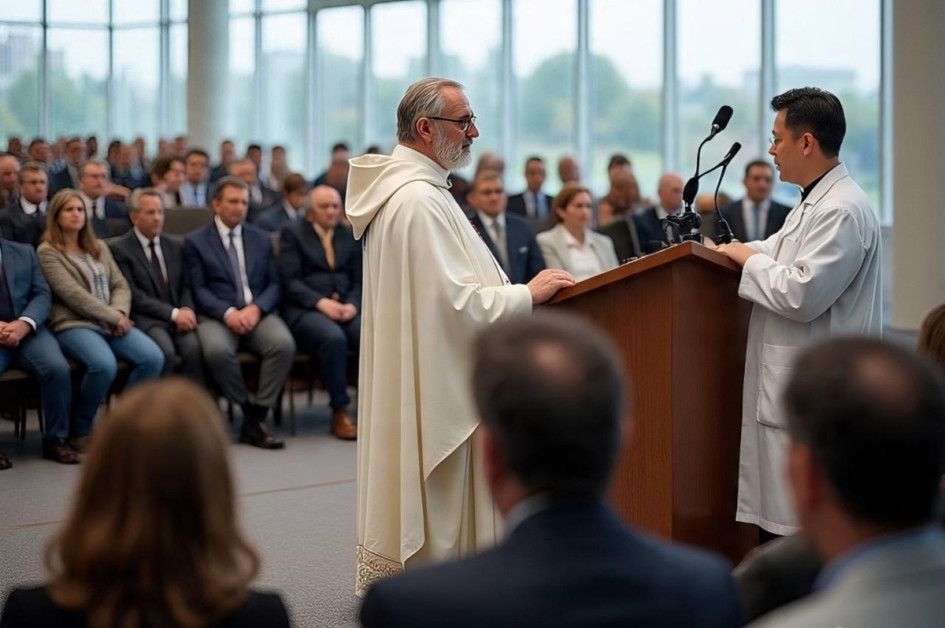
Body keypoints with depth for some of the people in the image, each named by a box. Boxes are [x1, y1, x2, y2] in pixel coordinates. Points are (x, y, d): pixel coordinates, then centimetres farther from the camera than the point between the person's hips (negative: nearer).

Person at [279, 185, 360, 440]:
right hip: (305, 310, -4)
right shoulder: (292, 233, 7)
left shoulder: (349, 235, 20)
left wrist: (352, 305, -7)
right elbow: (291, 280, -3)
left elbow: (359, 281, 15)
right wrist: (321, 302, -17)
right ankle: (339, 412, -25)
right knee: (333, 338, -37)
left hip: (346, 308, 4)